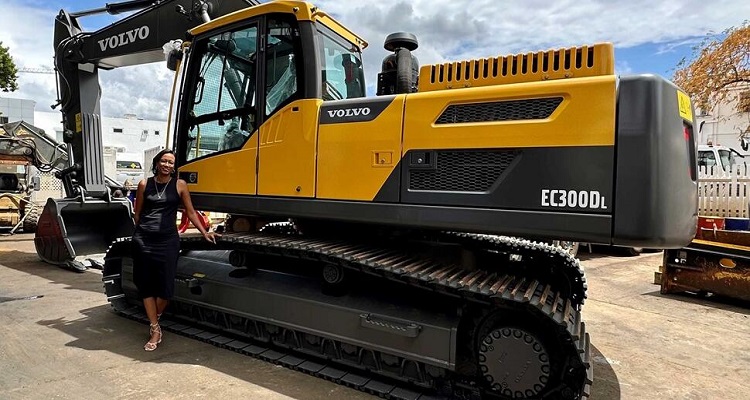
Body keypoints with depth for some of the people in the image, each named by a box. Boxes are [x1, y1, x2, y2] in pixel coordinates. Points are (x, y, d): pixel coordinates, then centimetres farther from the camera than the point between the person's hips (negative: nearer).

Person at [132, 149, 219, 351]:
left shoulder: (179, 185, 4)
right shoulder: (144, 184, 7)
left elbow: (190, 212, 7)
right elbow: (137, 213, 13)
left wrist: (204, 232, 4)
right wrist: (141, 232, 11)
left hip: (168, 240, -1)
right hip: (144, 240, 1)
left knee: (166, 286, -4)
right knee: (146, 285, 5)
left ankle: (155, 320, 27)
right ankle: (155, 330, 16)